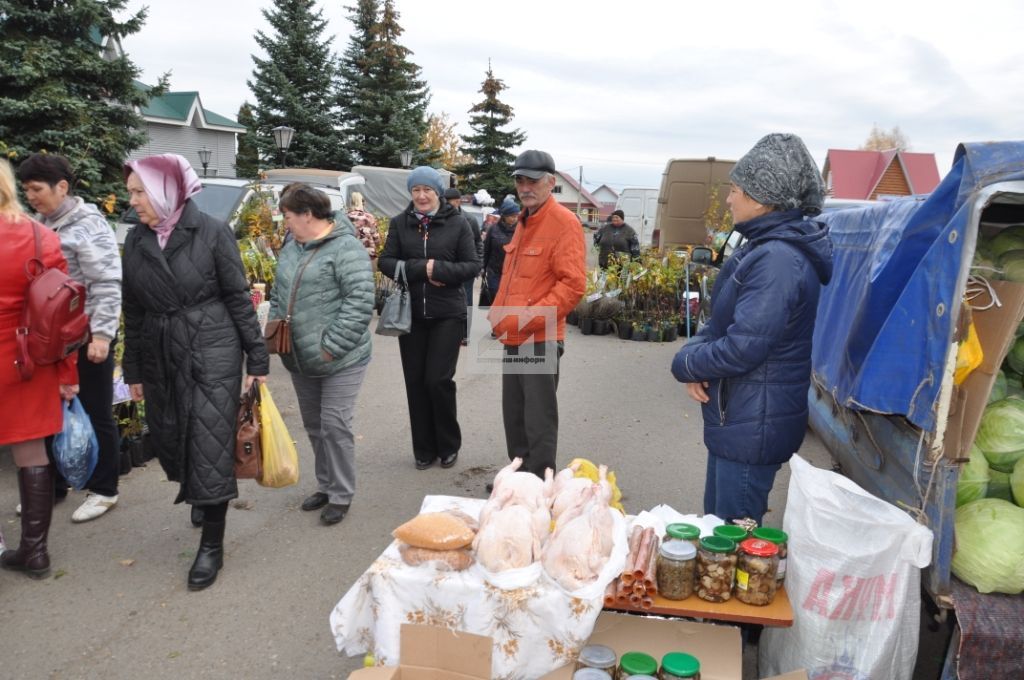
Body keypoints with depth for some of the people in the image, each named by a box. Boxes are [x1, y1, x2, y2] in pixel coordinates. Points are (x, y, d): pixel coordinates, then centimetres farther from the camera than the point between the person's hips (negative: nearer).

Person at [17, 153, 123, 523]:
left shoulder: (88, 225, -13)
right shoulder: (39, 224, 11)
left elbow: (107, 285, -18)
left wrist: (102, 335, -22)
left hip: (85, 337, -8)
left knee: (95, 414, 4)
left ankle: (103, 490, 17)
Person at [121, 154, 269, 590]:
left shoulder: (212, 233, -9)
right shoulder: (136, 241, 5)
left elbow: (238, 297, -6)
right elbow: (133, 311, 11)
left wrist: (257, 357, -7)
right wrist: (133, 370, 13)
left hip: (213, 351, -5)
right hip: (160, 358, 5)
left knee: (210, 444, -3)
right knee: (169, 440, 12)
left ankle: (212, 545, 9)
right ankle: (198, 494, 44)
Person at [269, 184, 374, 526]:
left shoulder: (346, 248, -15)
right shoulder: (291, 248, 11)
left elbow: (360, 302, -22)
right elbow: (278, 295, 20)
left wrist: (331, 346, -21)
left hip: (340, 359, -8)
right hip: (301, 359, 8)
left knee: (334, 425, -3)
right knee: (313, 425, 17)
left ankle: (340, 495, 14)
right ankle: (325, 486, 33)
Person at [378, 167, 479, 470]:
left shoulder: (457, 223, -2)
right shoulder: (400, 222, 4)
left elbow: (472, 265, -3)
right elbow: (385, 262, 0)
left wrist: (439, 269, -19)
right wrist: (421, 269, -15)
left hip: (447, 314, -3)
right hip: (411, 312, 3)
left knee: (438, 379, -5)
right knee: (415, 381, 6)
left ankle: (449, 445, 17)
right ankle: (424, 448, 22)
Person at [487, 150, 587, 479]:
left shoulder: (563, 222, -11)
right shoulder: (524, 221, 16)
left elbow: (572, 285, -19)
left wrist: (526, 319, -20)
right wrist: (498, 313, 8)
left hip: (540, 339, -9)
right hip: (513, 338, 9)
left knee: (539, 422, -1)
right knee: (513, 415, 16)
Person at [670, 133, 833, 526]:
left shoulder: (777, 260, -24)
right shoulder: (763, 248, 10)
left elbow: (742, 349, -27)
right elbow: (723, 322, 14)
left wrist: (685, 363, -10)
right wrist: (696, 354, -5)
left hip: (753, 426, -10)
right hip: (733, 418, 10)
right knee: (715, 527, 22)